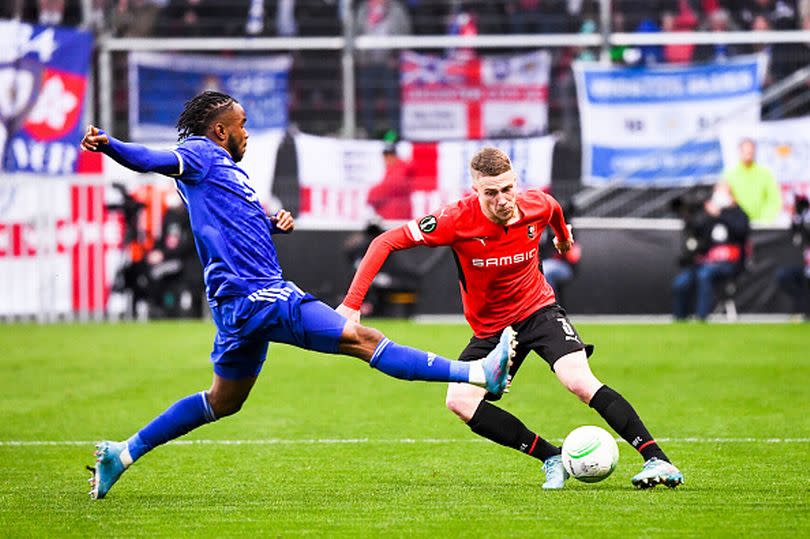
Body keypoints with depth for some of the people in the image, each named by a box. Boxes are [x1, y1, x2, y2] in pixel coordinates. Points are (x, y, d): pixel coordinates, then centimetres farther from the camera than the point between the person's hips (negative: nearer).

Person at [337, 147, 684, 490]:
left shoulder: (537, 206, -16)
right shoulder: (458, 220, -24)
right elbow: (386, 242, -21)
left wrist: (563, 237, 36)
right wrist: (352, 303, -28)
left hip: (538, 309, -1)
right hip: (490, 329, 1)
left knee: (579, 381, -25)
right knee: (460, 401, -21)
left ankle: (657, 461, -24)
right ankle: (552, 460, -15)